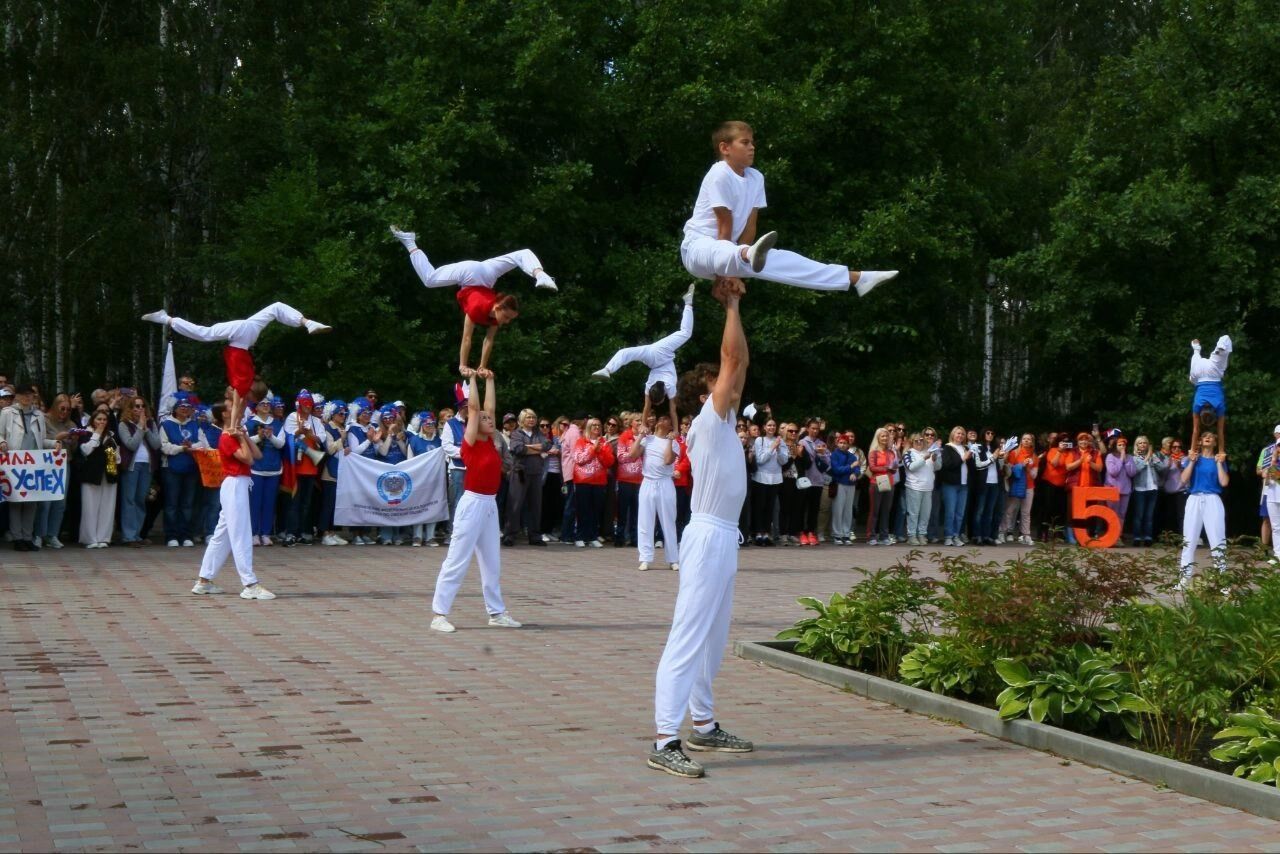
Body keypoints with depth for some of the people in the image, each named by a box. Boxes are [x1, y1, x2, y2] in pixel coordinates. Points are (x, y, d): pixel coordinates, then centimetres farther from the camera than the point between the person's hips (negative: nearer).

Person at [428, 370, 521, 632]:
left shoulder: (490, 442, 10)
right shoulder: (471, 443, -8)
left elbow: (489, 406, 15)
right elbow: (473, 406, -9)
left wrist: (490, 380, 19)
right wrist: (473, 379, -1)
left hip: (490, 504, 8)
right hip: (473, 503, -8)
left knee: (492, 562, 12)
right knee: (457, 560, -7)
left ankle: (496, 612, 19)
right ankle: (439, 614, -5)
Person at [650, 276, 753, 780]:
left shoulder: (722, 421, 13)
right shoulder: (710, 418, -10)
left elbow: (739, 360, 17)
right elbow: (734, 356, -16)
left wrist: (732, 305, 13)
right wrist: (731, 306, -9)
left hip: (723, 536, 10)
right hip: (710, 536, -10)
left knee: (712, 639, 15)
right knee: (689, 637, -13)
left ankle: (703, 726, 23)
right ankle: (665, 741, -16)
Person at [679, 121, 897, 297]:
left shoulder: (756, 178, 5)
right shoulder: (719, 175, -17)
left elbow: (749, 226, 0)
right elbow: (725, 225, -18)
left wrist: (735, 271, -6)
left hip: (727, 248, 7)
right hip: (698, 246, -7)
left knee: (780, 260, -7)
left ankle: (855, 278, -13)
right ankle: (750, 256, -80)